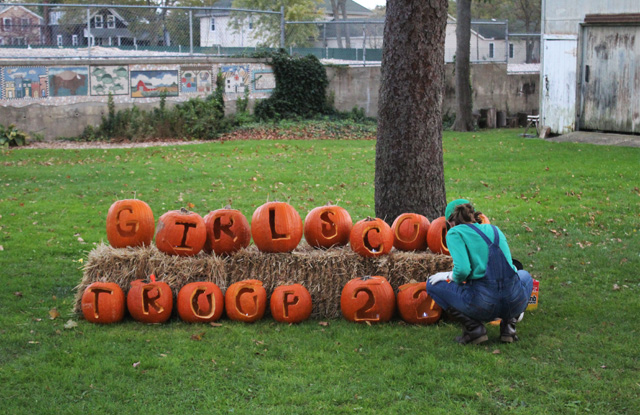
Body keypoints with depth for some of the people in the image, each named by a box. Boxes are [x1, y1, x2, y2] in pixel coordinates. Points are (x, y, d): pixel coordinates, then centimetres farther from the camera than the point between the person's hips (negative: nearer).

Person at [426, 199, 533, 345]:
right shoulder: (494, 229, 22)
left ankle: (473, 328, 5)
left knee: (433, 285, 20)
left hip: (483, 306, -5)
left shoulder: (455, 233, 4)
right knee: (525, 276, 41)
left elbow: (462, 270, -13)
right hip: (515, 303, 5)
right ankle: (509, 324, 17)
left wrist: (450, 276, 11)